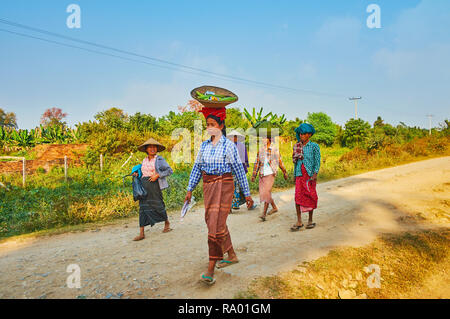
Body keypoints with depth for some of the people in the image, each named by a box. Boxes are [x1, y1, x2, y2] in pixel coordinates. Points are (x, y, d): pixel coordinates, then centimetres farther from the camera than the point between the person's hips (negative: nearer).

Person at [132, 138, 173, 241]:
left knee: (158, 205, 3)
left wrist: (157, 175, -16)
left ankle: (167, 223, 32)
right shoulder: (144, 161, 15)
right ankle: (141, 233, 1)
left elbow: (169, 171, -7)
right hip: (144, 186, 5)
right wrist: (137, 174, 7)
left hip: (154, 185, -5)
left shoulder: (159, 159, -3)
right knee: (143, 207, 0)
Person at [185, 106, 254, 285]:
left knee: (216, 225, -10)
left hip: (223, 185, -6)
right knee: (214, 222, 14)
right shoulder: (204, 146, 10)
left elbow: (239, 170, -3)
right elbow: (197, 168, 13)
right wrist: (190, 189, 9)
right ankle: (231, 255, 33)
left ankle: (210, 270, -5)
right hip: (208, 185, 6)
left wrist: (247, 194, -2)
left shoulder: (228, 145, -5)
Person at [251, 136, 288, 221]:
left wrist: (284, 172, 11)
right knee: (262, 193, 7)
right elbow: (257, 163, 13)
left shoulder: (275, 150, 0)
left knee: (266, 192, -14)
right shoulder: (260, 150, 10)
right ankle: (274, 207, 28)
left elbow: (280, 162, 7)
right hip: (262, 174, 5)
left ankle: (264, 213, -11)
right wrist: (254, 175, 10)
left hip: (270, 174, -5)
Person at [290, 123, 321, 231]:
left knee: (310, 198, 4)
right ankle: (299, 222, -4)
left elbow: (317, 161, -7)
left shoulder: (314, 146, -1)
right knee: (298, 197, -7)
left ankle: (310, 220, 19)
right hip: (299, 175, 3)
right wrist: (295, 175, 15)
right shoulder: (297, 147, 11)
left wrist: (315, 174, -18)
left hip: (310, 175, -3)